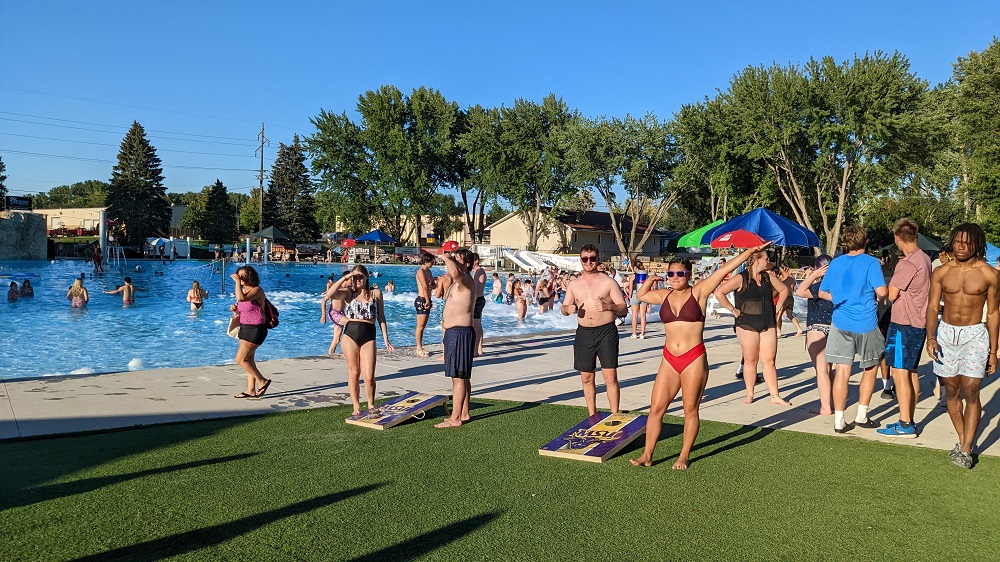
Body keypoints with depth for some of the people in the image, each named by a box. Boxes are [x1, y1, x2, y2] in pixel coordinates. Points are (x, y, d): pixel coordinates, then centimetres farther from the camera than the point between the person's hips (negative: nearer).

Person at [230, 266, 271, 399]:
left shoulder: (257, 290, -17)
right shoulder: (244, 291, 10)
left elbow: (241, 298, -35)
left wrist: (237, 282, -26)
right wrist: (235, 309, 0)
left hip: (256, 329, -9)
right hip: (245, 328, 9)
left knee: (240, 359, -9)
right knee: (248, 360, 12)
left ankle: (262, 381, 5)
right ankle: (251, 390, 19)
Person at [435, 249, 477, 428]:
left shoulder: (466, 280, -16)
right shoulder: (457, 282, 19)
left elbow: (455, 272, -39)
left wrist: (446, 258, -20)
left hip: (460, 333, -11)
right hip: (453, 332, 11)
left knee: (458, 377, -8)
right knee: (462, 376, 15)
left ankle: (455, 418, -5)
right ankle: (464, 414, 23)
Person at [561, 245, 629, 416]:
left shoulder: (608, 282, -1)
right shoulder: (574, 284, 10)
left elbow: (624, 309, -2)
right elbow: (563, 308, 16)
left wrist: (609, 307, -23)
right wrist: (567, 308, -8)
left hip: (606, 332, -4)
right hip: (584, 333, 4)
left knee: (610, 378, -8)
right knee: (586, 378, 10)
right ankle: (592, 416, 23)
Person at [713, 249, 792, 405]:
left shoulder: (768, 277, 9)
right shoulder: (741, 279, -9)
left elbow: (784, 290, 26)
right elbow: (719, 292, -15)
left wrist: (777, 307, 15)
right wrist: (733, 310, -12)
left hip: (768, 324, 5)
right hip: (747, 325, -5)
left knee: (769, 360, 4)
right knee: (751, 360, 3)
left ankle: (775, 395, 10)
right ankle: (749, 395, 14)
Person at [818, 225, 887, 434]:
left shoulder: (835, 263, 6)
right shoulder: (871, 263, -6)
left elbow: (822, 293, 11)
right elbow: (882, 291, -16)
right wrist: (875, 295, 5)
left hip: (840, 323, 3)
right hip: (865, 324, -3)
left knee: (842, 371, 4)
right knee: (870, 369, 16)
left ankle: (839, 421, 3)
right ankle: (861, 416, 21)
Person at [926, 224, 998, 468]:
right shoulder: (941, 272, 1)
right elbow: (932, 306, 0)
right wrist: (930, 337, -16)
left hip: (974, 335, -3)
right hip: (946, 333, 3)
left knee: (970, 391, -11)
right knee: (951, 391, 8)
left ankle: (965, 450, -5)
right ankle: (964, 440, 24)